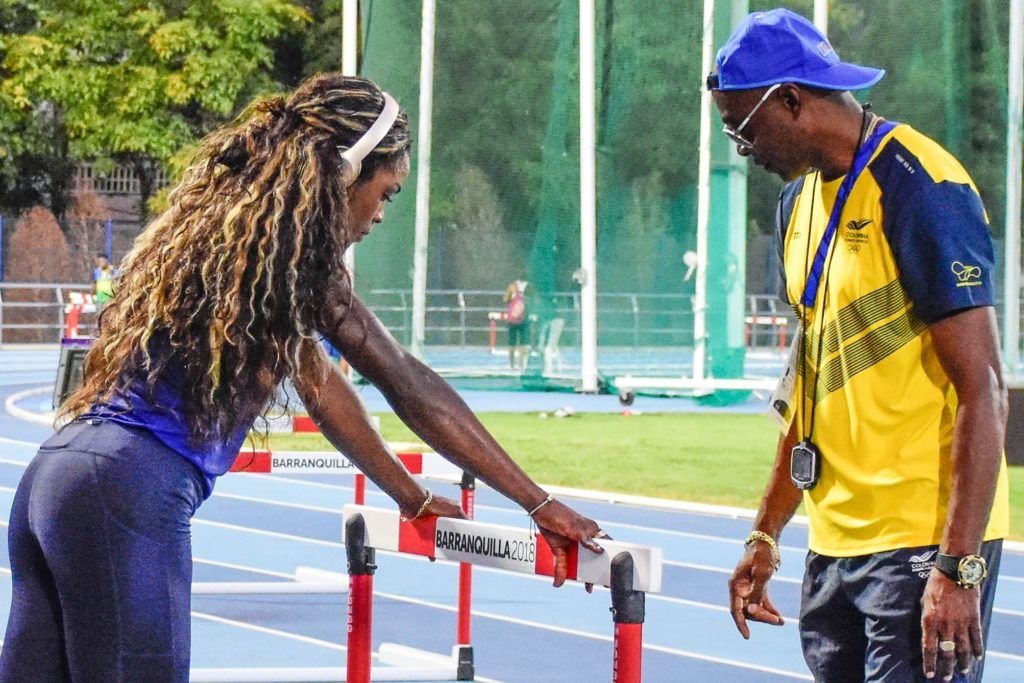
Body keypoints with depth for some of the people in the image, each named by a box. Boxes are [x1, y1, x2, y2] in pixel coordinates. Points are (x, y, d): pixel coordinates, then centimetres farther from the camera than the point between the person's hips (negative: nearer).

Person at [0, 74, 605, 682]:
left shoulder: (219, 223, 22)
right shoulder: (294, 244, -5)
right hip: (131, 495, -9)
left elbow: (317, 379, 30)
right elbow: (408, 385, -4)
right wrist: (541, 505, 1)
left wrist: (410, 494, 37)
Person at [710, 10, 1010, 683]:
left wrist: (957, 568, -22)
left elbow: (983, 389, -17)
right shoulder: (801, 198, 14)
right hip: (836, 544, 8)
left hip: (926, 543, -8)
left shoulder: (920, 190, -13)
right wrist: (765, 536, 20)